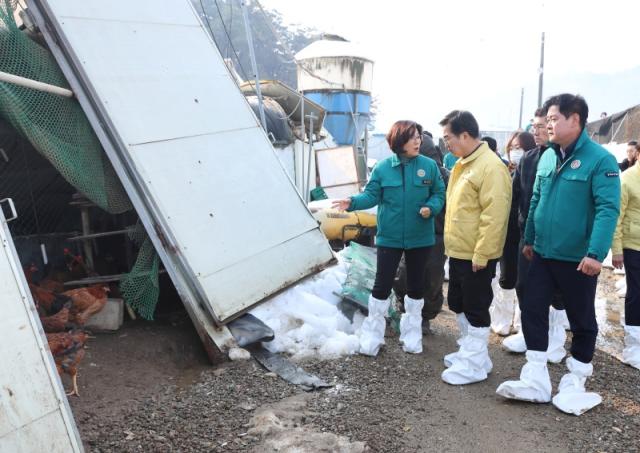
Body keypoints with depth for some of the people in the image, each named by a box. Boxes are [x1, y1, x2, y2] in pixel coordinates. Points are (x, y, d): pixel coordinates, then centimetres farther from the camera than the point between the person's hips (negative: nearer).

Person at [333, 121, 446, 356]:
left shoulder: (429, 166, -4)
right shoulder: (383, 167, -5)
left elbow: (439, 195, 2)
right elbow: (371, 195, -5)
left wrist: (431, 208, -19)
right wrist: (353, 202, -24)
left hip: (420, 237, 1)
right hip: (389, 237, -1)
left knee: (415, 285, 14)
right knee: (382, 284, 2)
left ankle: (412, 333, 32)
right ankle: (372, 333, 17)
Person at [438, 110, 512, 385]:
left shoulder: (490, 167, -19)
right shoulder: (463, 164, 12)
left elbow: (493, 216, -23)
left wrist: (481, 254, -23)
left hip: (476, 255, -10)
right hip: (458, 251, 10)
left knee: (475, 309, 2)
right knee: (458, 304, 19)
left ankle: (474, 365, 14)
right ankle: (469, 350, 35)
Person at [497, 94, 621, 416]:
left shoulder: (600, 159, -14)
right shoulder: (547, 157, 6)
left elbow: (608, 209, -20)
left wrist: (596, 253, -28)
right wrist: (529, 239, 16)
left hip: (578, 259, -6)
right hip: (543, 254, 6)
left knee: (582, 321, 10)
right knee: (533, 311, 6)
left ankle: (575, 382, 27)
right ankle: (536, 379, 17)